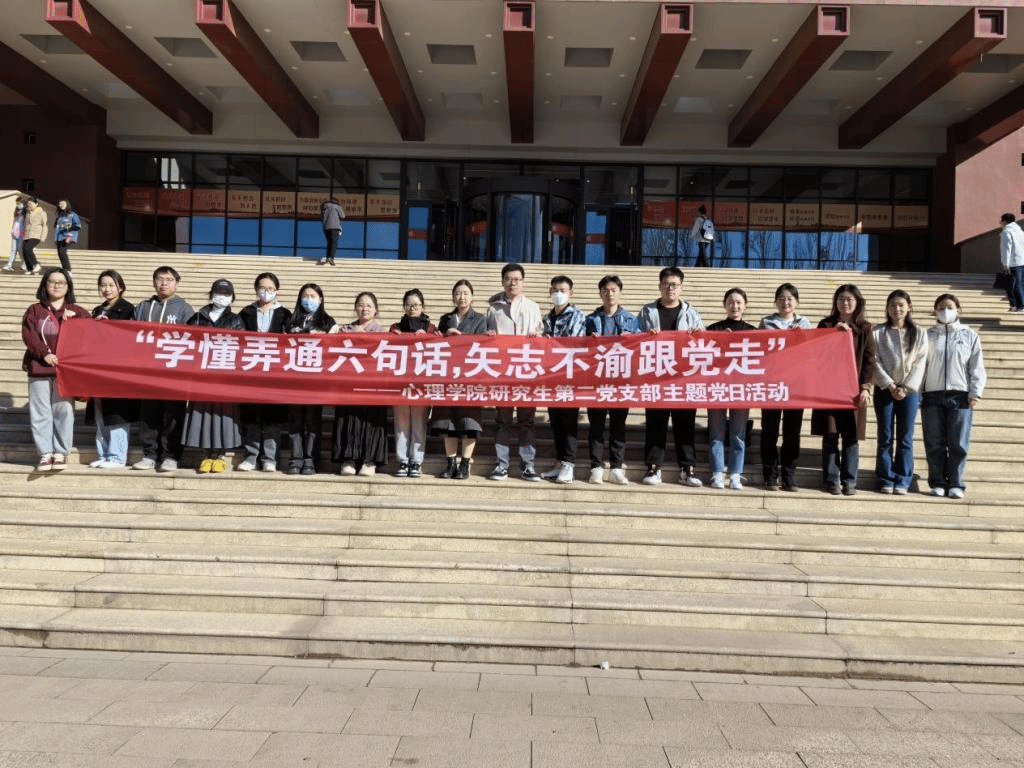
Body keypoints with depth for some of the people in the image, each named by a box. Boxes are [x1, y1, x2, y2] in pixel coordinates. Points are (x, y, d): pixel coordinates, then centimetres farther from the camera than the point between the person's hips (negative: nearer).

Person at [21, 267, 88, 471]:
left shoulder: (76, 312, 12)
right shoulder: (34, 311, 11)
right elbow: (28, 335, 0)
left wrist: (73, 319, -11)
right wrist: (44, 353, -12)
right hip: (39, 367, 1)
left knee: (64, 410, -2)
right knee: (40, 412, 1)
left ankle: (61, 452, 8)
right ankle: (45, 453, 8)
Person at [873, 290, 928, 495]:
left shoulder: (919, 334, 7)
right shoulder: (878, 332, 4)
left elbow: (919, 364, 0)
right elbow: (876, 361, -2)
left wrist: (907, 387, -10)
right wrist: (890, 385, -10)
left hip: (910, 390, 0)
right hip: (884, 389, 0)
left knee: (905, 438, 2)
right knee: (885, 437, 2)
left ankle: (903, 480, 9)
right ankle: (885, 479, 9)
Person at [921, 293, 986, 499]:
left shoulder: (969, 335, 10)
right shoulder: (928, 336, 11)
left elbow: (977, 366, 6)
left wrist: (975, 393, -3)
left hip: (960, 396, -1)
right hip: (932, 397, 1)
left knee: (958, 444, -1)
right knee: (934, 444, 2)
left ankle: (955, 484, 7)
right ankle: (937, 483, 10)